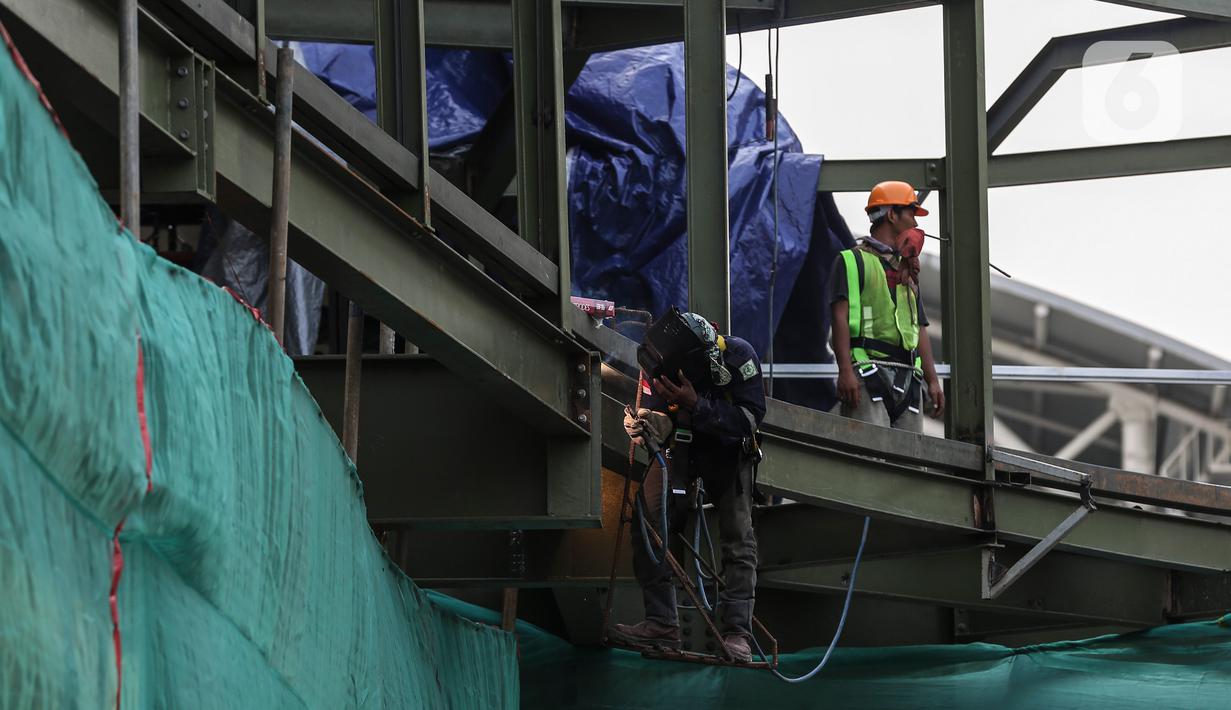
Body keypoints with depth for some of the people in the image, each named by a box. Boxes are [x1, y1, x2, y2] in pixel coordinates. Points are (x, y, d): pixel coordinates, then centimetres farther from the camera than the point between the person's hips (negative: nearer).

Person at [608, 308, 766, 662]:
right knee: (647, 526, -13)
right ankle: (661, 624, -10)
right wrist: (645, 424, -43)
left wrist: (696, 405, -43)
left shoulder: (738, 356, -34)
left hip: (728, 448, -2)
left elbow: (749, 419, -31)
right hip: (681, 444, 2)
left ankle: (736, 633, -9)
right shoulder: (659, 362, -25)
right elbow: (662, 422, -18)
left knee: (738, 538, -11)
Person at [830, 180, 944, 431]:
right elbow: (840, 316, -7)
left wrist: (933, 381, 17)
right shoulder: (852, 261, 4)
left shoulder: (907, 272, 28)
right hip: (869, 370, -7)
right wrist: (845, 370, -19)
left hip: (908, 377, 7)